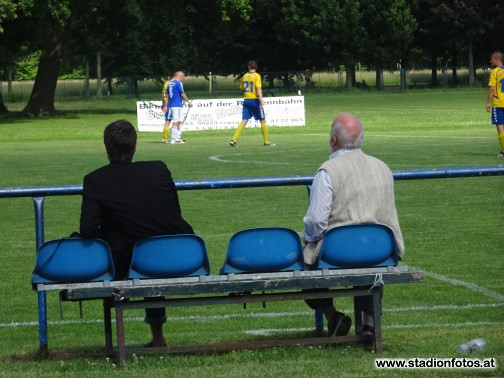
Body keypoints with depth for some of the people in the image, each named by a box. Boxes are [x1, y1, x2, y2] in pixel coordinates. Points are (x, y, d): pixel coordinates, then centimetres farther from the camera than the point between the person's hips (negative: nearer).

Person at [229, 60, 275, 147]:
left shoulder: (244, 76, 8)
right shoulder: (257, 76, -7)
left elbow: (241, 89, 17)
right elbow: (258, 88, -19)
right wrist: (261, 100, -25)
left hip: (246, 100, 5)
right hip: (255, 100, -5)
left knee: (244, 121, 3)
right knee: (263, 121, 6)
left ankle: (234, 140, -9)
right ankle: (266, 142, 9)